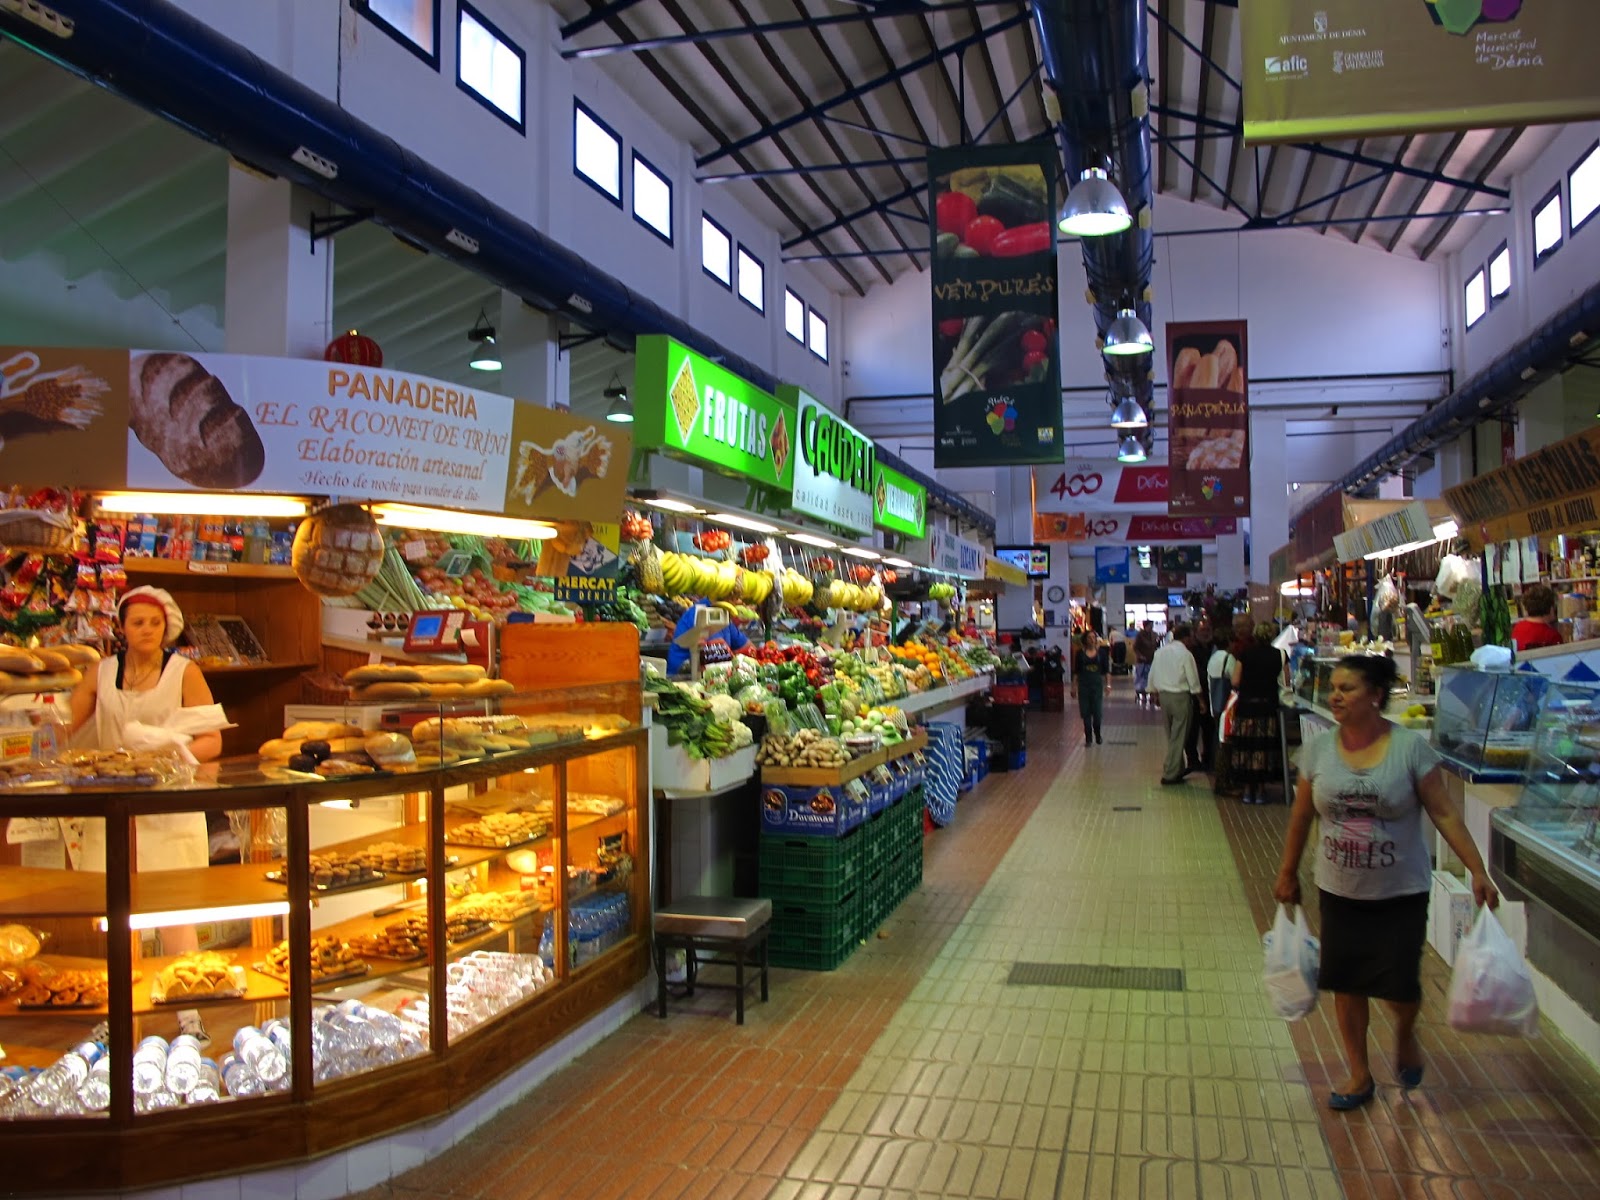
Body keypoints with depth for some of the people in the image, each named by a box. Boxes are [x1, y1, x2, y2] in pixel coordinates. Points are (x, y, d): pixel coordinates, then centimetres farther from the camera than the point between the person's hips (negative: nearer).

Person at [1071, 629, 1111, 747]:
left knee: (1097, 711, -1)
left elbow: (1107, 670, 4)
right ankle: (1088, 737, 11)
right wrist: (1074, 687, 1)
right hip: (1084, 684, 0)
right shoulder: (1080, 653, 1)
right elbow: (1076, 671, 5)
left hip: (1097, 683, 0)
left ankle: (1097, 734, 23)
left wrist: (1108, 684, -4)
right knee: (1086, 712, 2)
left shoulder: (1102, 652, 2)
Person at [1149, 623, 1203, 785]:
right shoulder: (1185, 654, -12)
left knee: (1171, 736, 17)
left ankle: (1178, 769, 26)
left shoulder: (1160, 652, 6)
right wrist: (1200, 700, 2)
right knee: (1178, 737, 0)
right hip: (1180, 697, -6)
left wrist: (1156, 694, 24)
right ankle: (1170, 774, -1)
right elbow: (1193, 681, -9)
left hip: (1163, 696, 6)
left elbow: (1152, 676, 12)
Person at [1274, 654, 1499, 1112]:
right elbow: (1302, 816, 5)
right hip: (1339, 892, 3)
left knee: (1400, 986, 1)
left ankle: (1405, 1035, 38)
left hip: (1401, 893, -2)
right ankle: (1359, 1074, 29)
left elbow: (1444, 814, -9)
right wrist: (1287, 873, 11)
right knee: (1346, 983, 9)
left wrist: (1478, 871, -14)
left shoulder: (1410, 747, -13)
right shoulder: (1318, 748, -5)